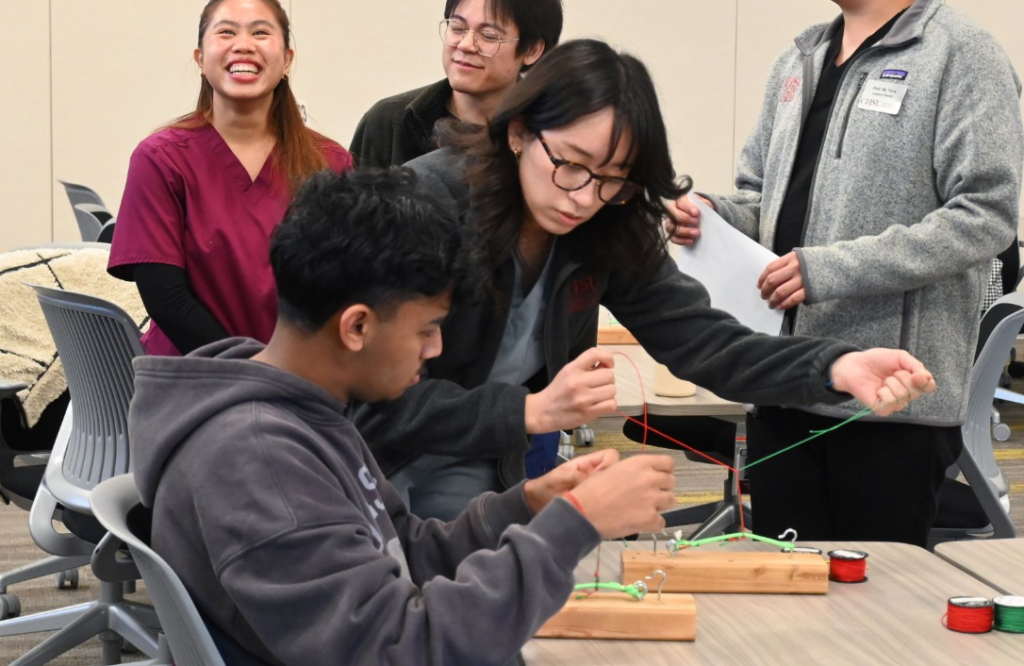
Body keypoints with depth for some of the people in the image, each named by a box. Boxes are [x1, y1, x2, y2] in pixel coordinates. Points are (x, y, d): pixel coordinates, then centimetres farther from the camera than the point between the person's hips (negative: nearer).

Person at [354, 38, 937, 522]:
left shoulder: (609, 232, -6)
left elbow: (704, 341, -13)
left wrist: (838, 367, -29)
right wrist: (531, 412, -32)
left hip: (489, 509, 4)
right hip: (379, 507, -4)